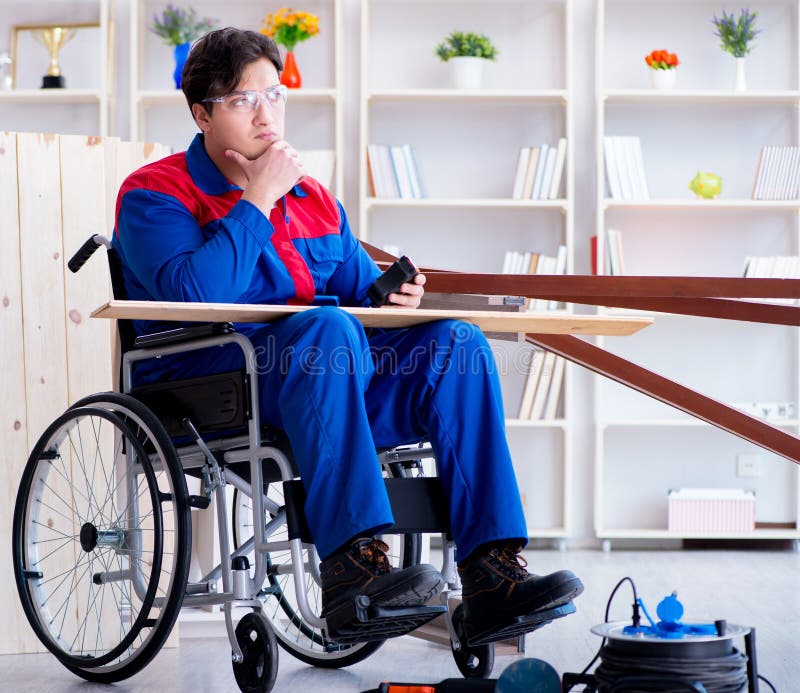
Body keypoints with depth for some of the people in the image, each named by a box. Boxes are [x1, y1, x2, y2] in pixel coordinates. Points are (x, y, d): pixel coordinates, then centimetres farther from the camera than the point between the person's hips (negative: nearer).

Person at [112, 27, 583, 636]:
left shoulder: (313, 198, 23)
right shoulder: (155, 194, 2)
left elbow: (363, 287, 23)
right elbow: (195, 293, -17)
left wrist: (393, 300, -1)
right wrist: (257, 200, -10)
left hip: (325, 376, 7)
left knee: (456, 341, -14)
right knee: (327, 328, -35)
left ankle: (491, 569, -24)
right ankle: (352, 564, -44)